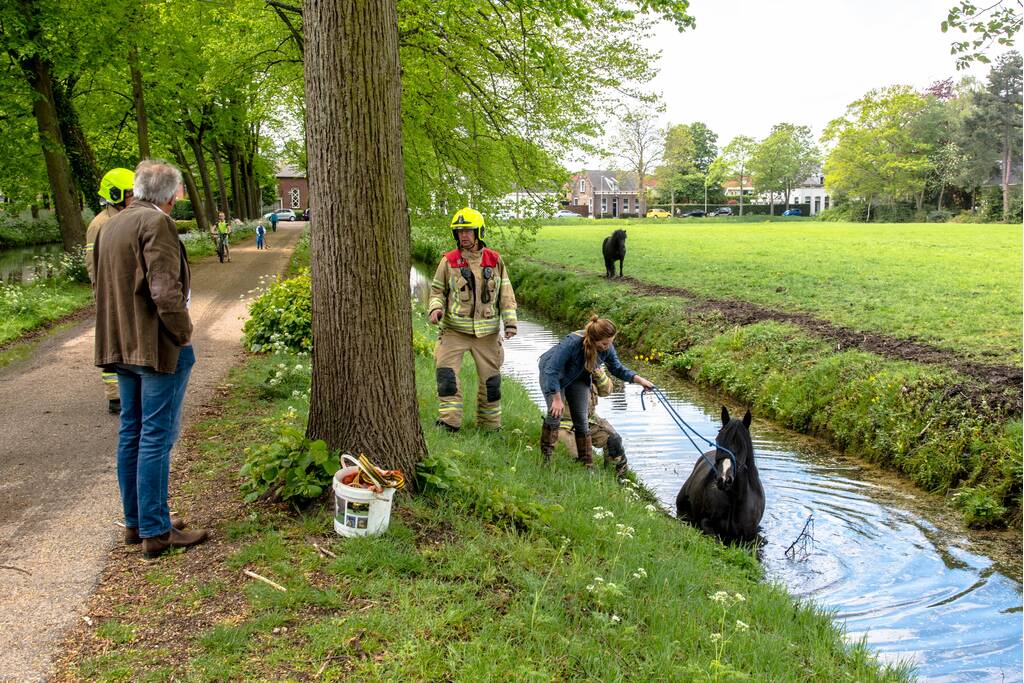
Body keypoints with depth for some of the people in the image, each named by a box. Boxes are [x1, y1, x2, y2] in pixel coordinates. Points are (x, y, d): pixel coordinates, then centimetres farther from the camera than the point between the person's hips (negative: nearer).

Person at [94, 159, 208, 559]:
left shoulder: (110, 226, 13)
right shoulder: (156, 223, -15)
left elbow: (102, 285, 17)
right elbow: (165, 290, -23)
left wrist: (119, 336, 19)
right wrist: (183, 333, -11)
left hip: (122, 346, 9)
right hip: (158, 346, -9)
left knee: (131, 433, 14)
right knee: (156, 437, -4)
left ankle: (135, 522, 23)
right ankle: (155, 532, 2)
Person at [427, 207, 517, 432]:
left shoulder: (495, 260, 3)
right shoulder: (449, 261, -1)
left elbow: (505, 294, 7)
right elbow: (437, 290, 7)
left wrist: (510, 321, -1)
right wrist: (435, 308, -13)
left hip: (487, 331, 1)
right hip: (454, 329, -1)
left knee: (490, 379, 9)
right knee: (446, 373, -13)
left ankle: (490, 425, 23)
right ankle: (449, 421, -6)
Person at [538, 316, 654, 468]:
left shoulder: (607, 348, -22)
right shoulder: (572, 342, -40)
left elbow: (618, 369, -4)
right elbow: (553, 370, -34)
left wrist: (638, 379, -18)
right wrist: (557, 399, -32)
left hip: (579, 378, 5)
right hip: (552, 374, -4)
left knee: (581, 421, 0)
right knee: (555, 414, -18)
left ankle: (588, 466, 6)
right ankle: (545, 457, -1)